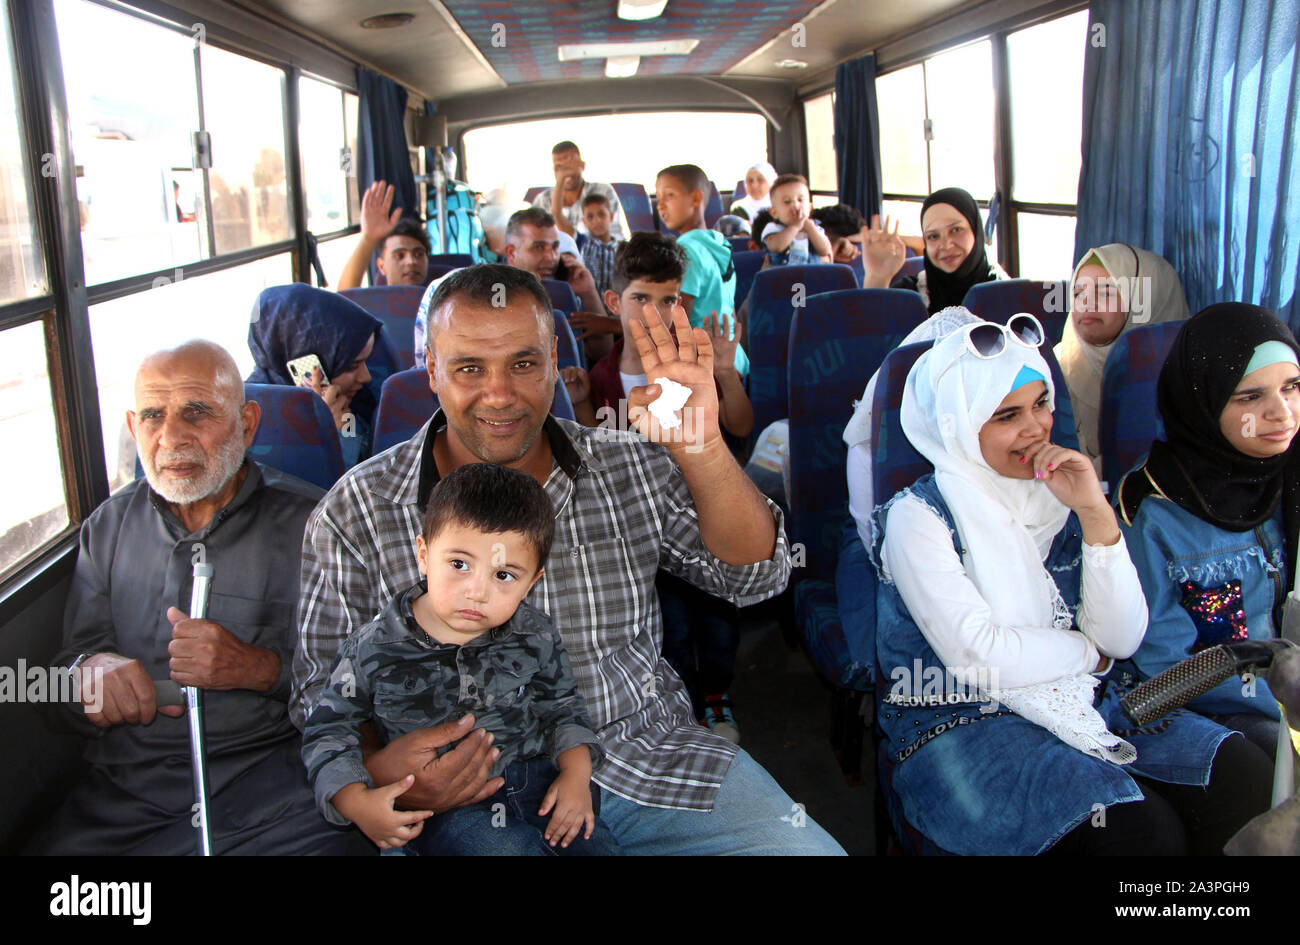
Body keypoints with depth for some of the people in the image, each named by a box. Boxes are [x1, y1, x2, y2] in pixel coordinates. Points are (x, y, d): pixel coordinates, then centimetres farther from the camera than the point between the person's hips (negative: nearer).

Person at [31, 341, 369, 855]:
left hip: (274, 774, -4)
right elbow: (79, 650, 14)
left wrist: (259, 668, -19)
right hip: (124, 789, 5)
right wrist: (90, 671, -10)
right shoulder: (108, 526, 14)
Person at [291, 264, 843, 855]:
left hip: (651, 762, 1)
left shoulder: (633, 469, 3)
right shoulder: (355, 514, -3)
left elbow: (755, 578, -2)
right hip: (477, 801, 0)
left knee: (806, 849, -17)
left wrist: (702, 452, -19)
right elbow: (323, 692, 1)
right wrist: (376, 770, -21)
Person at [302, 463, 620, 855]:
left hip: (535, 783, 3)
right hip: (441, 807, -3)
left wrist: (576, 773, -2)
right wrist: (357, 802, -15)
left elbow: (563, 707, 14)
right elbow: (328, 732, 1)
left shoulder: (535, 636, -2)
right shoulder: (373, 649, -9)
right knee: (501, 846, -31)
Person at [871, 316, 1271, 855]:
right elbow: (977, 656, -17)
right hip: (962, 725, -5)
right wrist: (1089, 650, -2)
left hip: (1090, 705, 6)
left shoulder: (1060, 496, 8)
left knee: (1244, 780, -17)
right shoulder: (917, 517, -8)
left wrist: (1095, 513, -12)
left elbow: (1123, 640, -2)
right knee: (1142, 829, -27)